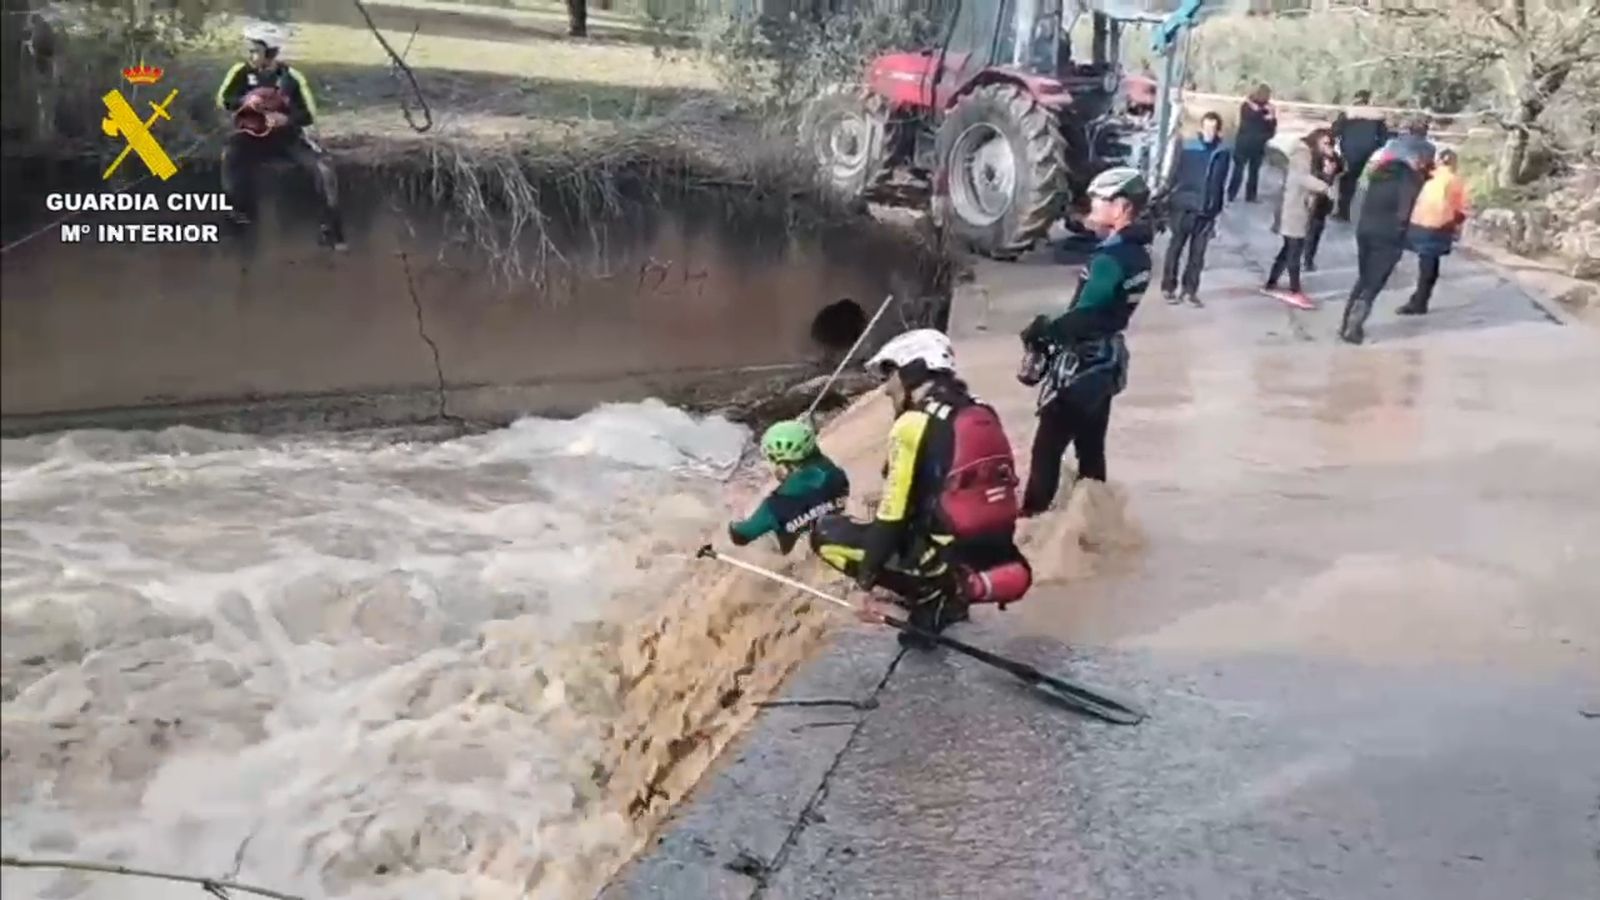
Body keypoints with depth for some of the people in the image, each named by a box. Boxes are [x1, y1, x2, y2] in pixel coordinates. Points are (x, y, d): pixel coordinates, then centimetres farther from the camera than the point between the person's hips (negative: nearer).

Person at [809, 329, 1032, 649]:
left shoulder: (914, 423, -11)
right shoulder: (983, 414, 10)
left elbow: (894, 514, -11)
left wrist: (866, 576, -4)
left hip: (949, 562, -8)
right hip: (999, 558, 8)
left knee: (826, 532, 4)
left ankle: (927, 598, -2)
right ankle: (945, 597, 17)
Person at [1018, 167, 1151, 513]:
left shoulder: (1111, 259, -24)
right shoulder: (1138, 253, 6)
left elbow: (1082, 318, -27)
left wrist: (1041, 332, -12)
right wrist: (1052, 326, 2)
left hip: (1081, 365, -9)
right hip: (1105, 361, 9)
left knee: (1047, 448, -1)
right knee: (1091, 448, 17)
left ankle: (1030, 517, 5)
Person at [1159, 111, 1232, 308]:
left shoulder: (1224, 152, 3)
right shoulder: (1187, 147, -4)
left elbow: (1222, 182, 10)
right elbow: (1174, 175, -1)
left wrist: (1216, 207, 11)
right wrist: (1170, 198, -5)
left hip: (1207, 210, 2)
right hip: (1184, 205, -2)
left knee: (1198, 251, 6)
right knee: (1175, 246, 5)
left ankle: (1190, 290, 14)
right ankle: (1168, 287, 13)